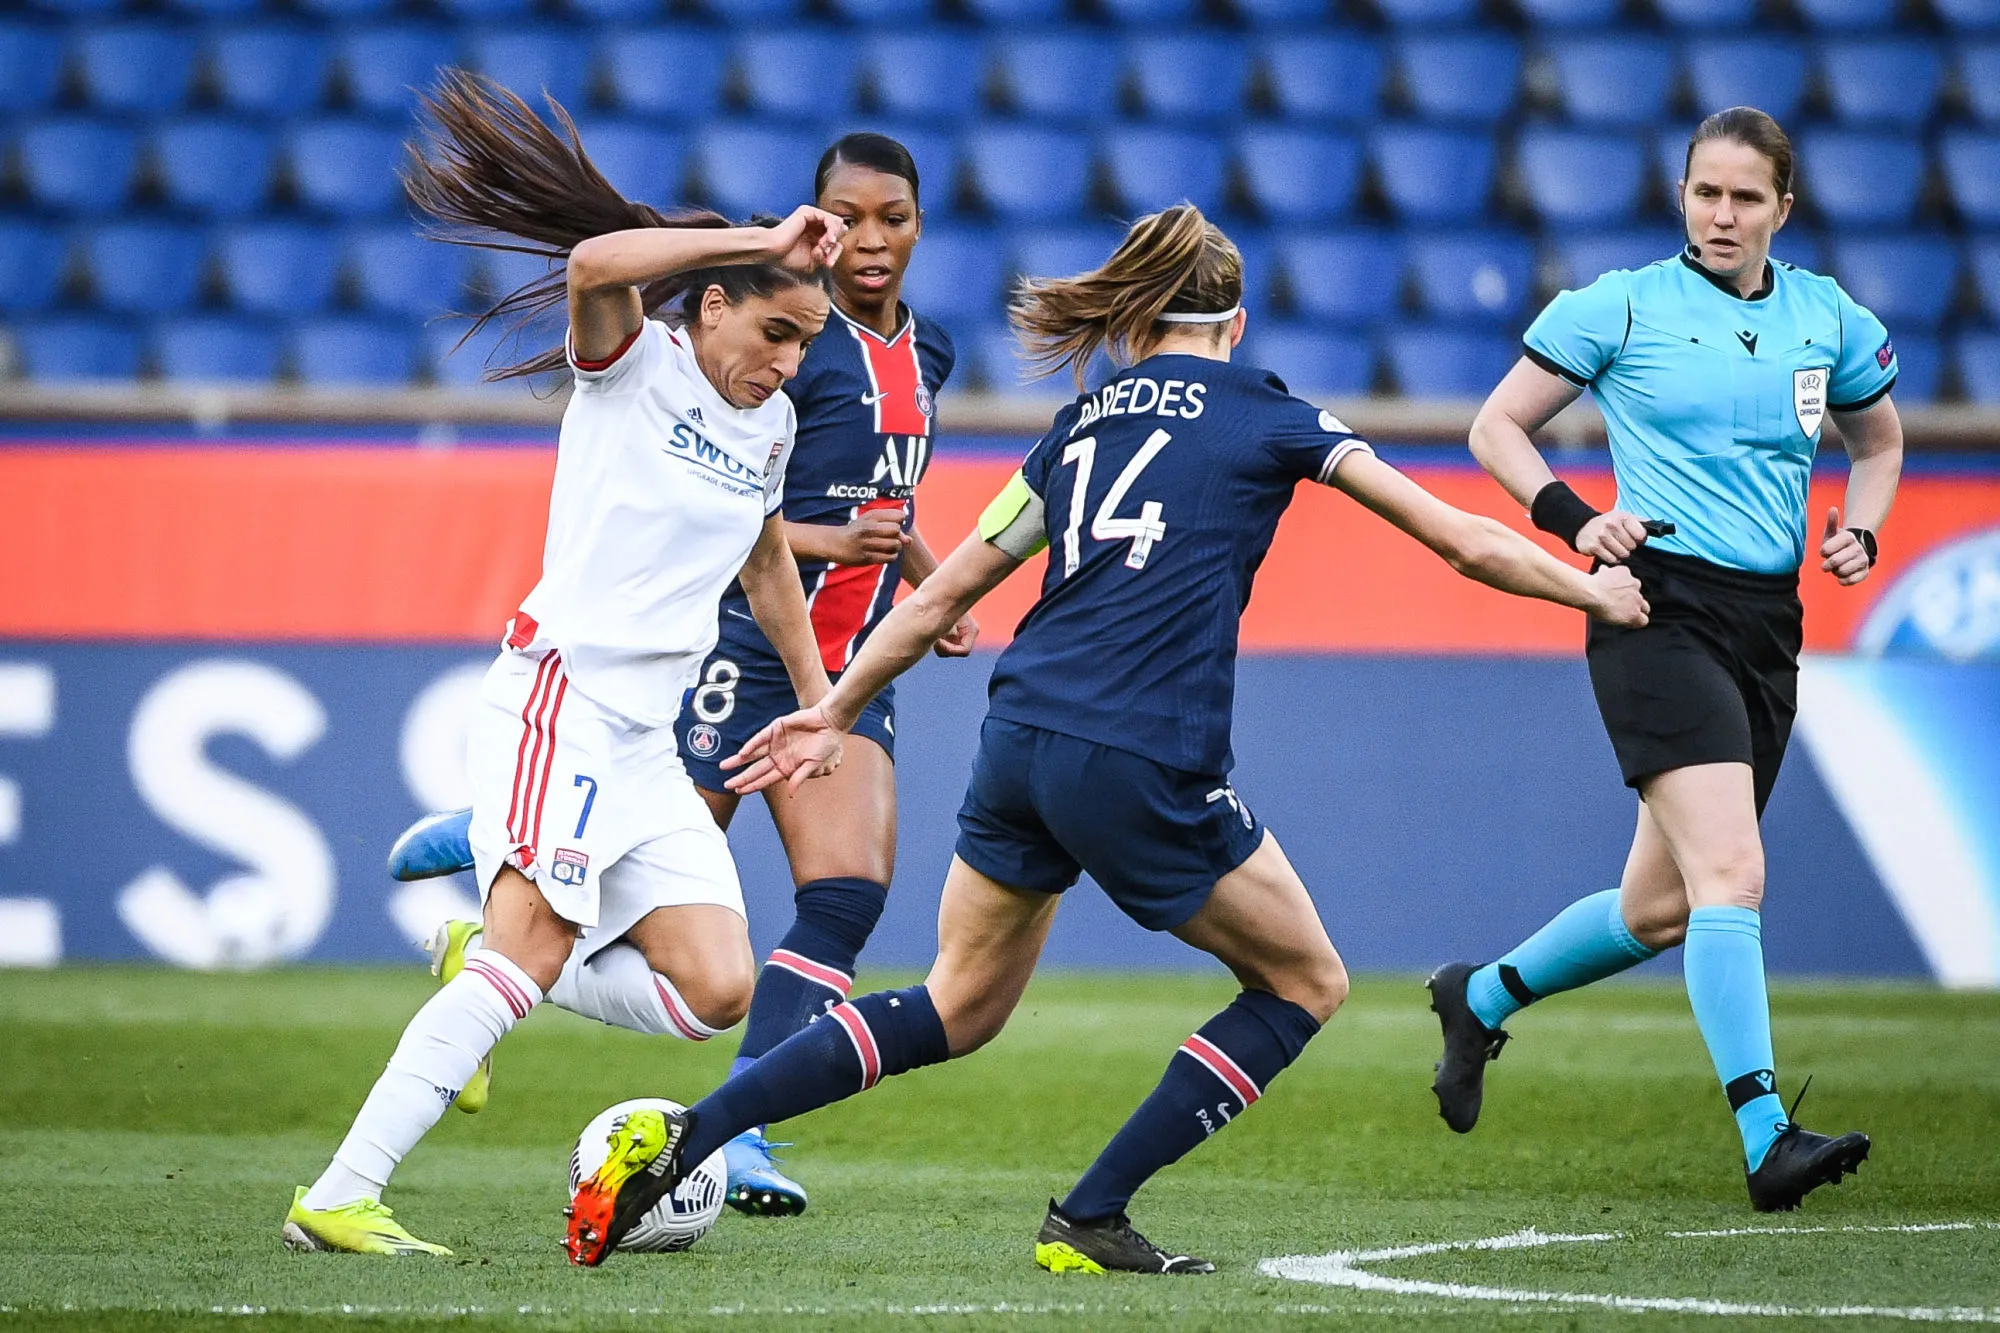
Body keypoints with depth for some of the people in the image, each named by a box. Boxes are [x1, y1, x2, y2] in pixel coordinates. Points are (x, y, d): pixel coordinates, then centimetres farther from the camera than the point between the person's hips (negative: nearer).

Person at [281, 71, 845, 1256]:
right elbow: (591, 262, -27)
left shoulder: (771, 427, 15)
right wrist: (763, 241, -27)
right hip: (561, 695, -7)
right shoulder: (636, 361, -4)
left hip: (649, 740, 7)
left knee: (716, 991, -7)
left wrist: (817, 695, 35)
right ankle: (337, 1200, -24)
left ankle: (492, 977, 12)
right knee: (535, 946, -22)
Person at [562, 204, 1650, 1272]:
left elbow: (943, 594, 23)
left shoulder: (1082, 425, 18)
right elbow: (1466, 545, 10)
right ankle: (1088, 1221, 9)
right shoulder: (1267, 419, 6)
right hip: (1141, 766, -6)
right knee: (1305, 984, 13)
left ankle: (680, 1138, 6)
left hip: (1019, 740, 6)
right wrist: (1595, 593, 25)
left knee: (956, 1010, 19)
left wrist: (836, 713, 33)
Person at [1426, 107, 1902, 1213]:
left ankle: (1482, 998, 36)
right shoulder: (1622, 307, -2)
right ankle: (1766, 1136, -25)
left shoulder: (1828, 321, 10)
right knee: (1731, 872, -21)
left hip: (1766, 629, 6)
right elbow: (1497, 427, 5)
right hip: (1660, 611, -6)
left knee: (1659, 911, 10)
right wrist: (1574, 519, -11)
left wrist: (1859, 531, 7)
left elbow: (1879, 441, 27)